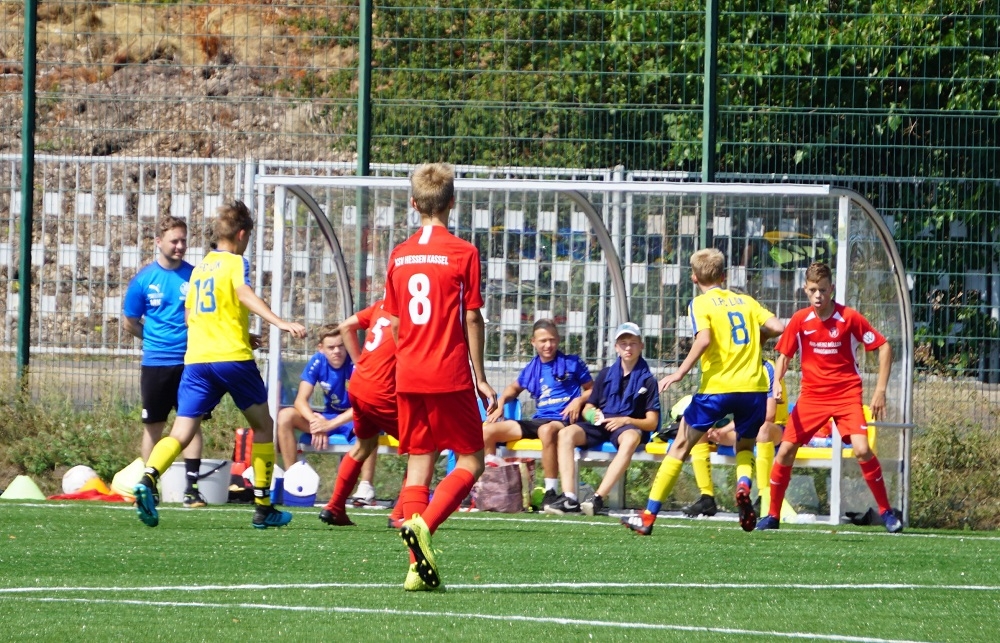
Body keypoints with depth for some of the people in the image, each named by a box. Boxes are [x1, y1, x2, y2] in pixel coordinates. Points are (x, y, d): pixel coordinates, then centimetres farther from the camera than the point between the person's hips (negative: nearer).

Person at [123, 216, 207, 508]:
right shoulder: (143, 279, 0)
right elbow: (130, 322, 10)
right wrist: (155, 338, 8)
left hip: (189, 362, 0)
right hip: (155, 363, 0)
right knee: (153, 425, 6)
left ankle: (192, 487, -4)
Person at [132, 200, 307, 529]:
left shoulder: (199, 267, 19)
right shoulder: (235, 263, 0)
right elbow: (245, 294, -21)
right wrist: (280, 323, -34)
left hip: (196, 359, 5)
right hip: (233, 357, -5)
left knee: (181, 433, -3)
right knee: (263, 427, 14)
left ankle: (148, 479, -32)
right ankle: (263, 507, 14)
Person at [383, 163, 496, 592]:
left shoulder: (399, 256, 7)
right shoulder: (463, 253, -7)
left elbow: (394, 323, 12)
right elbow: (472, 320, -5)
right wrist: (480, 378, 2)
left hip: (409, 378, 5)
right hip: (450, 377, -5)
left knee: (419, 461, 7)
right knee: (470, 460, 6)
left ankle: (418, 567, 0)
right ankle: (424, 524, -17)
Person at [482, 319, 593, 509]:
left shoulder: (572, 363, 6)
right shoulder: (532, 368, 18)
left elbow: (591, 389, 11)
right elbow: (514, 388, 36)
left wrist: (579, 400, -10)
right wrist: (500, 403, 18)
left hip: (563, 420, -6)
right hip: (538, 420, 6)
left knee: (546, 430, -44)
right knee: (487, 431, -7)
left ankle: (550, 492, -40)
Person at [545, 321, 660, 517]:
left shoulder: (647, 380, 6)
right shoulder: (606, 374, 17)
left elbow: (651, 423, 1)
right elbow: (587, 408, 18)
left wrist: (626, 420, -17)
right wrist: (591, 414, -7)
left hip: (627, 427, -4)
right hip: (600, 425, 4)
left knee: (631, 438, -41)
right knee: (566, 433, -26)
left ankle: (598, 498, -50)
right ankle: (569, 498, -37)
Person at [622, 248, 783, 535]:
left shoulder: (701, 304, 2)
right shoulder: (746, 301, 15)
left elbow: (704, 339, -15)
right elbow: (777, 327, 3)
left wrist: (679, 373, -13)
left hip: (717, 387, -3)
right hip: (753, 387, 3)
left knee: (680, 447, 9)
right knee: (745, 447, 23)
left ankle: (648, 517, 8)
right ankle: (743, 486, -12)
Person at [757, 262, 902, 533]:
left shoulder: (849, 318, -10)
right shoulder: (799, 320, -3)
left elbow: (884, 347, -3)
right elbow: (784, 356, 9)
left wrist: (880, 390, -8)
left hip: (847, 394, -3)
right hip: (811, 396, 3)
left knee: (862, 450, -20)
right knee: (785, 451, -5)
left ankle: (886, 512, -5)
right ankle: (772, 515, 11)